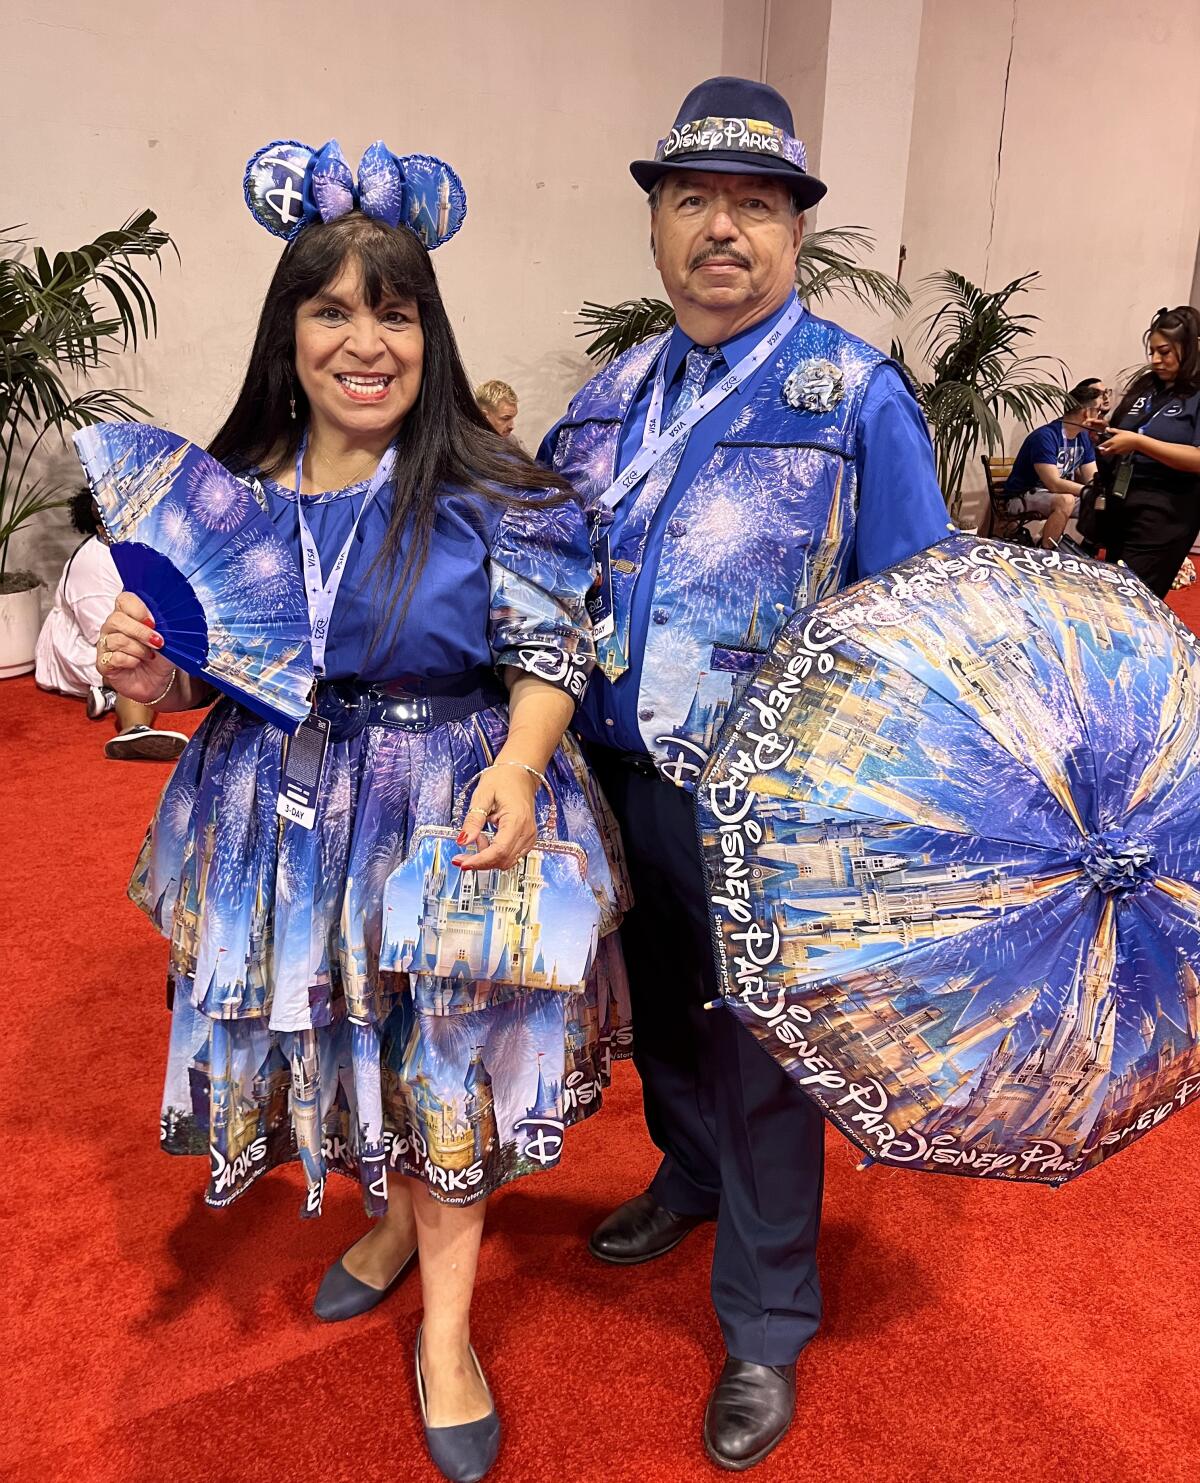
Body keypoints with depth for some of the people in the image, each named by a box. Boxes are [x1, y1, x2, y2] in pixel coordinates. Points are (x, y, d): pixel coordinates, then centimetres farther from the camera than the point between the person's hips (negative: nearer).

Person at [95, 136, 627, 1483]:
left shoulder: (491, 496, -11)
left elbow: (550, 655, -13)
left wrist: (516, 769, -32)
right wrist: (156, 679, -12)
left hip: (449, 812, -4)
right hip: (287, 818, 5)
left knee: (442, 1059, 6)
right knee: (334, 1045, 19)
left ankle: (446, 1322, 30)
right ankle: (399, 1218, 51)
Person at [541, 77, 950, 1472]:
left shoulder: (857, 396, -9)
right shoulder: (612, 395, 7)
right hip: (615, 782, 5)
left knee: (762, 1055, 10)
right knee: (658, 1010, 24)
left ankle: (763, 1328, 33)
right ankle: (690, 1175, 54)